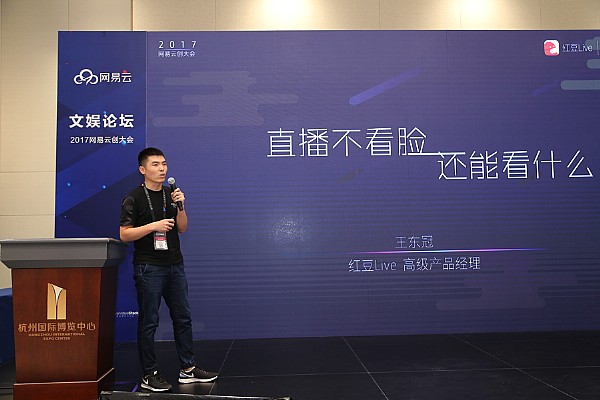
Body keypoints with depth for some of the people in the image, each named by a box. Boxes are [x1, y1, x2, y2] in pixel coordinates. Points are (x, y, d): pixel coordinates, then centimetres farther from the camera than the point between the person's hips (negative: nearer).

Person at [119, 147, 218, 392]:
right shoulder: (134, 198, -6)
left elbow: (182, 228, 10)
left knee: (183, 318, 10)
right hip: (149, 268, -6)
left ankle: (188, 369, 21)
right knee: (149, 322, 1)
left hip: (175, 265, 6)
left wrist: (180, 206, -5)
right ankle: (149, 375, 12)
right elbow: (124, 234, -10)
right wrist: (153, 226, -19)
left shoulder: (170, 194, 12)